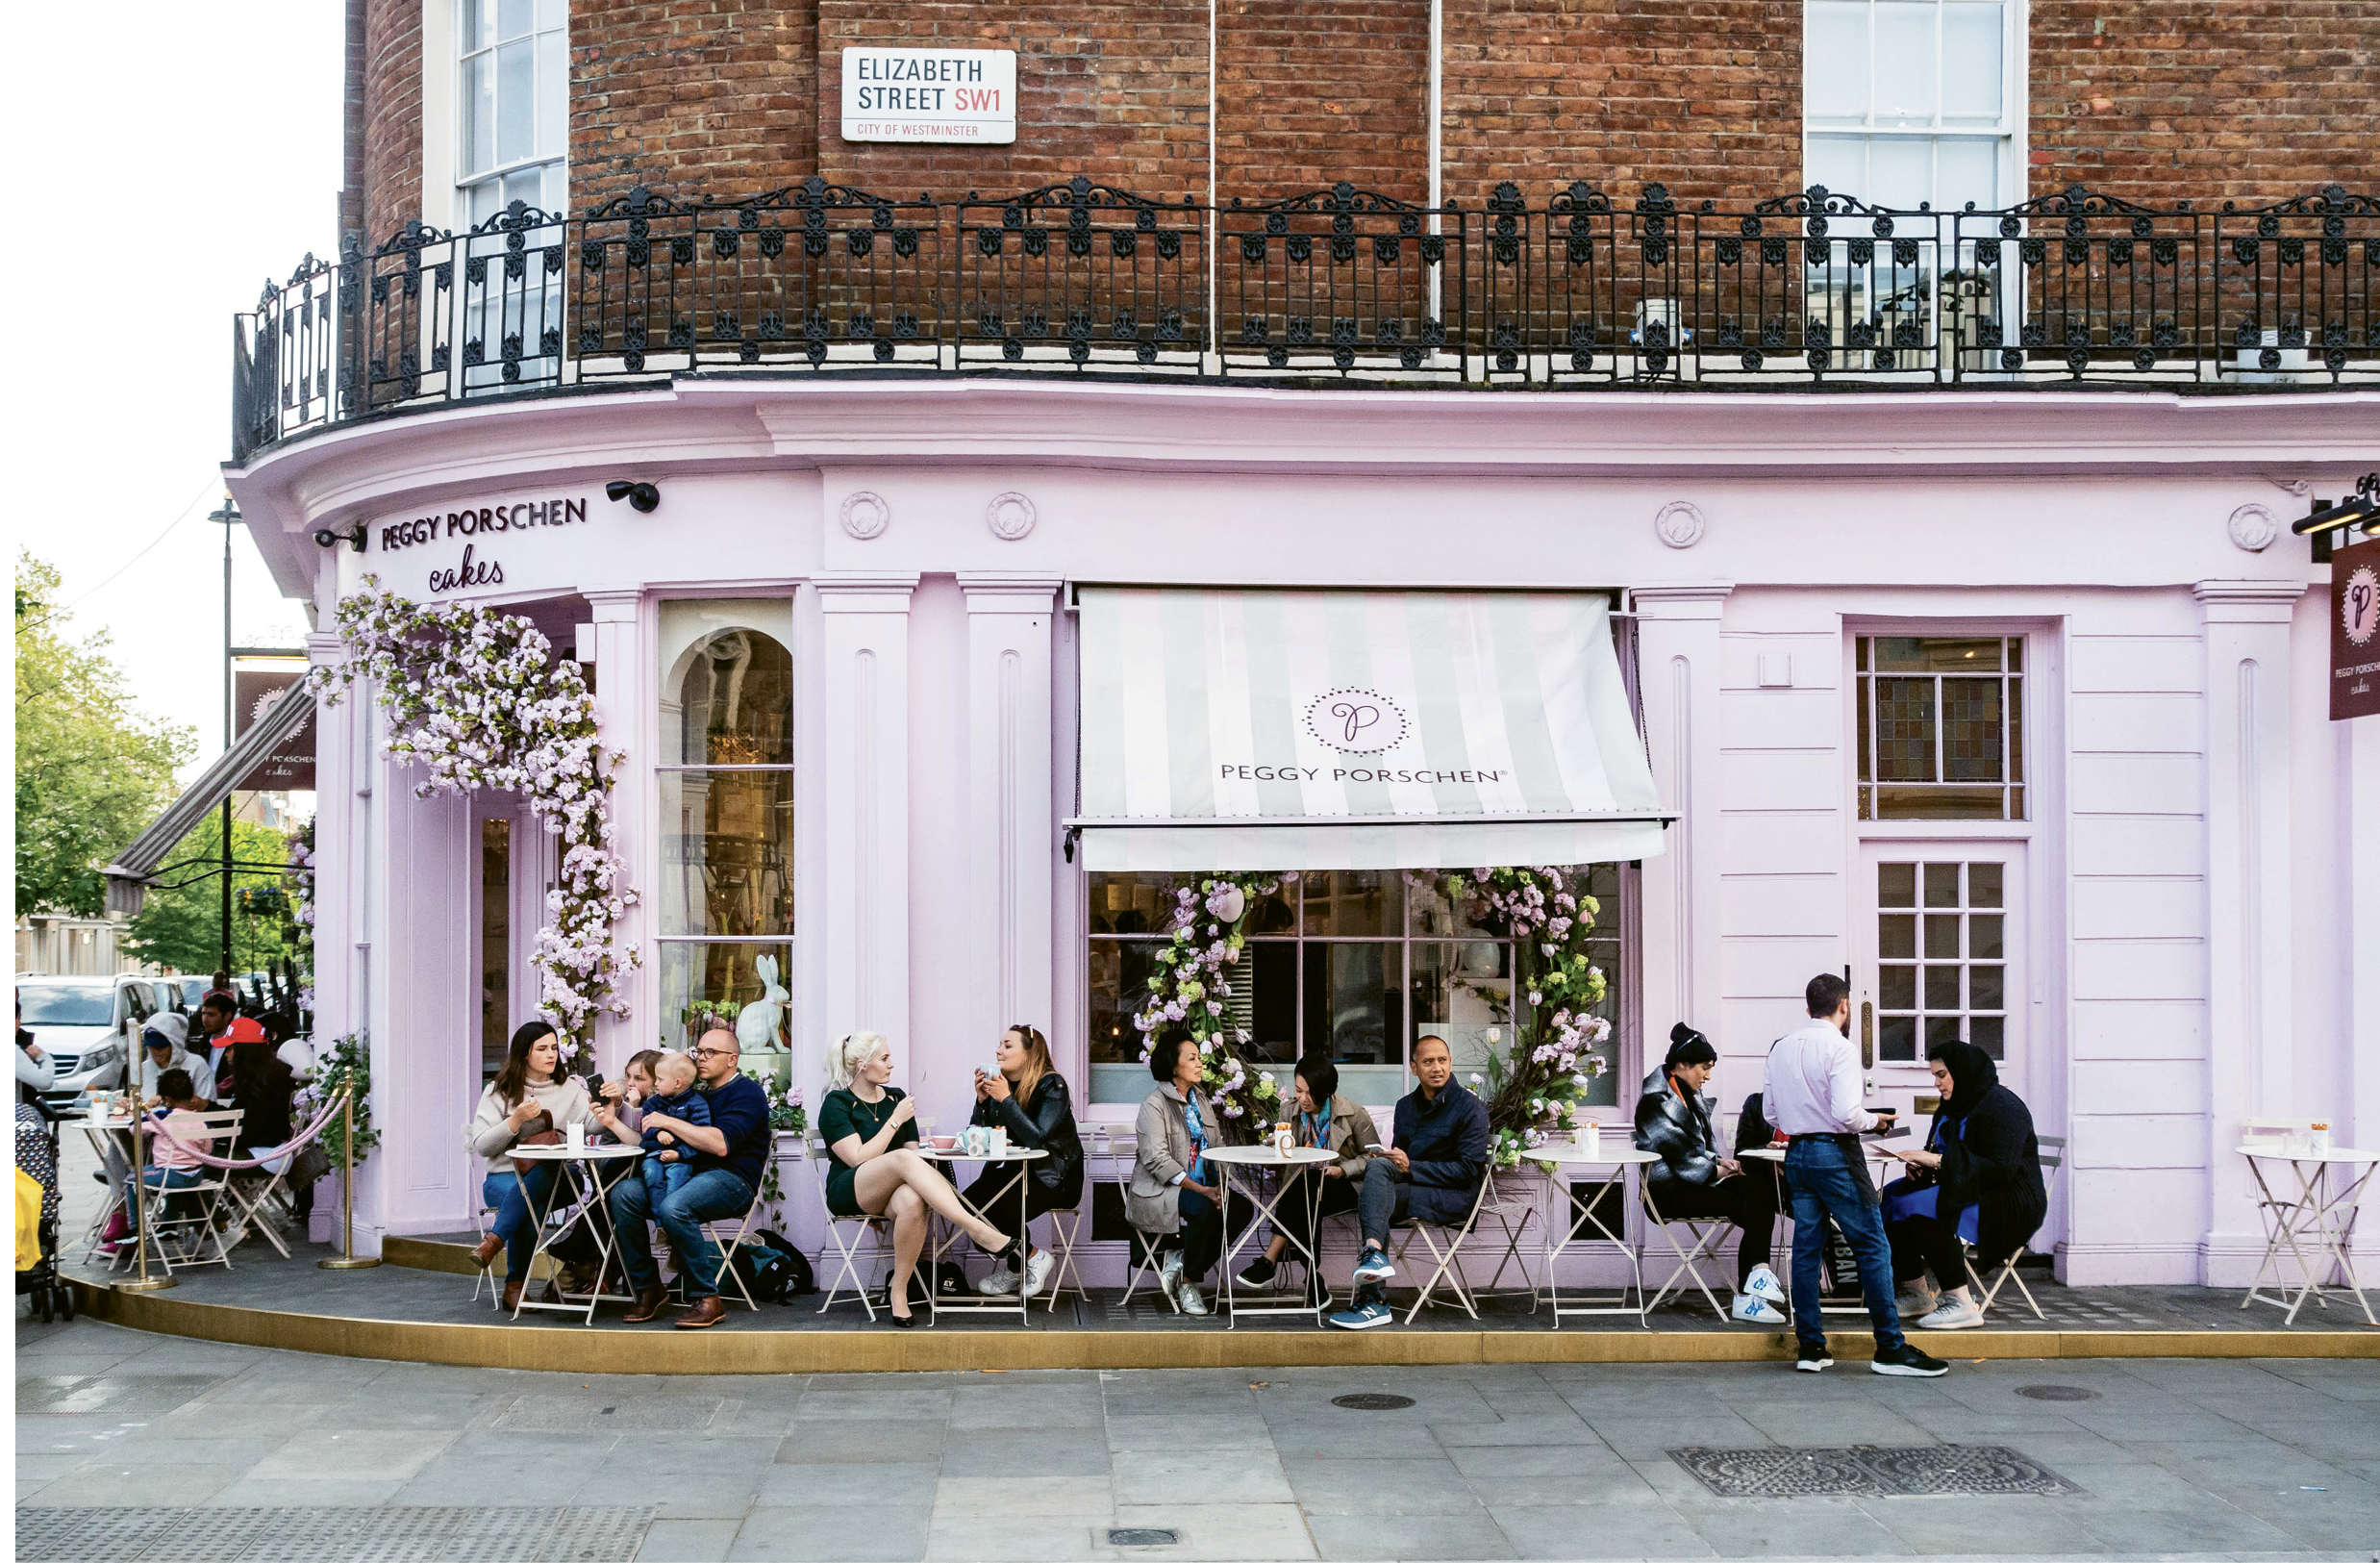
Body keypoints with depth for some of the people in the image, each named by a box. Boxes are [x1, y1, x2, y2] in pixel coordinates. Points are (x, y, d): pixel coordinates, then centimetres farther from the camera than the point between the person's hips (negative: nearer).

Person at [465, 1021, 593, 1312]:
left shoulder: (570, 1089, 15)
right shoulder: (499, 1091, 9)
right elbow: (481, 1146, 0)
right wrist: (516, 1120, -12)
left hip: (551, 1179, 1)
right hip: (503, 1177, -1)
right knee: (531, 1205, -37)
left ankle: (495, 1238, -32)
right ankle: (515, 1285, -24)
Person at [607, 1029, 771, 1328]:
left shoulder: (747, 1092, -1)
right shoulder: (696, 1094, 24)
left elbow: (721, 1144, -18)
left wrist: (668, 1122, -14)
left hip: (731, 1180, -7)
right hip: (685, 1174, 8)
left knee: (673, 1207, -35)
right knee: (623, 1193, -16)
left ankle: (706, 1299, -21)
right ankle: (648, 1289, -9)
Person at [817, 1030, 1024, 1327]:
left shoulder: (896, 1097, 16)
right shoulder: (836, 1104, -1)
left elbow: (914, 1149, 15)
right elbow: (858, 1159, -13)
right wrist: (896, 1120, -12)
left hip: (893, 1191, 4)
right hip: (849, 1193, -4)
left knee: (912, 1202, -37)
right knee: (904, 1158, -37)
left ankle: (898, 1290, -25)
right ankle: (979, 1231, -44)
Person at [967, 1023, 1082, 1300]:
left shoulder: (1052, 1085, -13)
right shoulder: (998, 1083, 4)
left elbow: (1037, 1138, -25)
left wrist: (1005, 1099, -27)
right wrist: (982, 1100, -13)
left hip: (1054, 1177, -7)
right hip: (1015, 1170, 7)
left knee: (1002, 1212, -29)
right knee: (970, 1202, -18)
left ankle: (1034, 1257, 1)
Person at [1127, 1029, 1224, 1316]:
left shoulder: (1201, 1101, 15)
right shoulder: (1155, 1104, -8)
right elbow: (1158, 1160, -17)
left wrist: (1220, 1183, -10)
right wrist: (1201, 1190, -24)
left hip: (1200, 1186, 7)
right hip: (1157, 1193, -7)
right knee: (1205, 1207, -34)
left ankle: (1179, 1258, -3)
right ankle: (1187, 1283, -14)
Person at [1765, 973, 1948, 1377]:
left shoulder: (1780, 1048, 9)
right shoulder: (1840, 1048, -12)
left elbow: (1769, 1112, 11)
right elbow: (1846, 1113, -20)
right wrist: (1874, 1121, -1)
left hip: (1796, 1154, 7)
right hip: (1834, 1153, -7)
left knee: (1805, 1248, 9)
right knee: (1873, 1248, -1)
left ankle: (1810, 1345, 10)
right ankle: (1890, 1348, 0)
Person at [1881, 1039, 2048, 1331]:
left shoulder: (2000, 1106, -15)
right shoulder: (1952, 1108, 14)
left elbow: (2001, 1170, -24)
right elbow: (1944, 1157, 22)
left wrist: (1938, 1161, -25)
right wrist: (1920, 1163, -3)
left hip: (2010, 1204, -10)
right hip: (1965, 1193, 10)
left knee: (1919, 1208, -30)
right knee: (1891, 1197, -5)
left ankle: (1962, 1305, -28)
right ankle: (1919, 1296, -1)